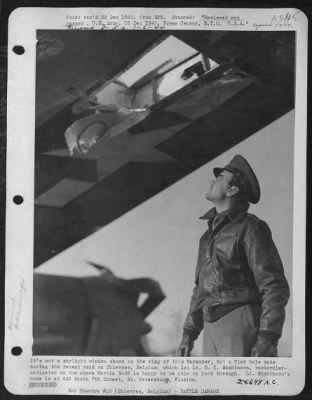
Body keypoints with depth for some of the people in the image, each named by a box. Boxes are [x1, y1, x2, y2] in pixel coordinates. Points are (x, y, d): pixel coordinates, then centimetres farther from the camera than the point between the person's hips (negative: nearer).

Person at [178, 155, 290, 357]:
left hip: (242, 325, -8)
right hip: (213, 328, 8)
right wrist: (189, 333, 18)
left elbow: (275, 287, -13)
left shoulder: (250, 228, -7)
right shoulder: (211, 233, 18)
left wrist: (268, 339, -21)